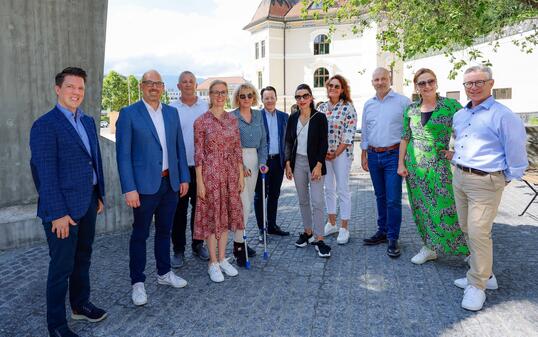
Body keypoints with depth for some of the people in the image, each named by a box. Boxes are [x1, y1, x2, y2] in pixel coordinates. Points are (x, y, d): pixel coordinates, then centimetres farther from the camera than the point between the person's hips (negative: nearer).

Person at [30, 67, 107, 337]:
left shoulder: (88, 121, 11)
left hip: (87, 203, 7)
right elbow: (46, 173, -16)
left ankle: (80, 304, 39)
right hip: (63, 208, -7)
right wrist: (58, 213, -18)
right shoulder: (45, 125, -12)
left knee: (83, 258, 20)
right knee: (61, 266, 4)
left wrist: (99, 195, 12)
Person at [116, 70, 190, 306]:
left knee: (164, 231, 17)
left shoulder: (172, 113, 9)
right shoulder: (128, 113, -6)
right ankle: (137, 283, 21)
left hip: (170, 183, 5)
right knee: (140, 234, 6)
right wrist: (129, 189, -15)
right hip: (145, 185, -5)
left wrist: (184, 178, 8)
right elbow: (123, 154, -10)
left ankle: (164, 273, 33)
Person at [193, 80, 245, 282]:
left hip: (230, 173, 4)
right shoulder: (201, 121, -5)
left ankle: (222, 258, 25)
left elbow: (238, 150, 9)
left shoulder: (232, 120, 7)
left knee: (227, 214, 11)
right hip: (210, 173, -4)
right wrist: (199, 181, -10)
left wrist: (241, 176, 7)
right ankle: (213, 263, 17)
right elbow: (198, 153, -7)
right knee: (211, 216, 4)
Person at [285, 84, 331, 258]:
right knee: (303, 200, 11)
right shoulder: (293, 118, 6)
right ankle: (308, 232, 25)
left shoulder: (320, 117, -5)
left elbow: (324, 144, -7)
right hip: (297, 162, 4)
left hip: (314, 163, -4)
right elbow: (288, 142, 10)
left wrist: (318, 165, -14)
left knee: (317, 201, -7)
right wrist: (288, 164, 3)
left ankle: (319, 239, 0)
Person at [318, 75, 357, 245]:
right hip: (323, 153, 5)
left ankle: (344, 228, 10)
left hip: (342, 153, -5)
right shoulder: (321, 107, 8)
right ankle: (331, 223, 25)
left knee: (343, 190, 0)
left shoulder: (348, 107, -7)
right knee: (328, 189, 12)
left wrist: (335, 154, -12)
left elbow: (350, 134, -11)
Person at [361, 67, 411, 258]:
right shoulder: (368, 104, 11)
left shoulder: (402, 101, -3)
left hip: (393, 155, -5)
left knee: (393, 200, -5)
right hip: (374, 156, 5)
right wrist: (364, 155, 14)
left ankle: (393, 239, 7)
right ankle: (382, 232, 27)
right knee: (380, 197, 14)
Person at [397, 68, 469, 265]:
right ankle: (429, 248, 26)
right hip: (414, 165, 4)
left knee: (445, 208, -5)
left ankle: (469, 251, 15)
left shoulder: (451, 105, -5)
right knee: (421, 208, 11)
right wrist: (401, 164, 5)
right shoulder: (411, 109, 6)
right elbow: (405, 138, 10)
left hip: (439, 165, -4)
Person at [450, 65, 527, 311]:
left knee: (478, 233, -10)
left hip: (485, 182, -8)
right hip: (459, 178, 8)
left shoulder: (502, 115, -11)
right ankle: (485, 274, 31)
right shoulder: (459, 115, 12)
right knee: (467, 230, 15)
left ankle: (477, 285, 5)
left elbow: (516, 150, -8)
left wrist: (508, 178, -2)